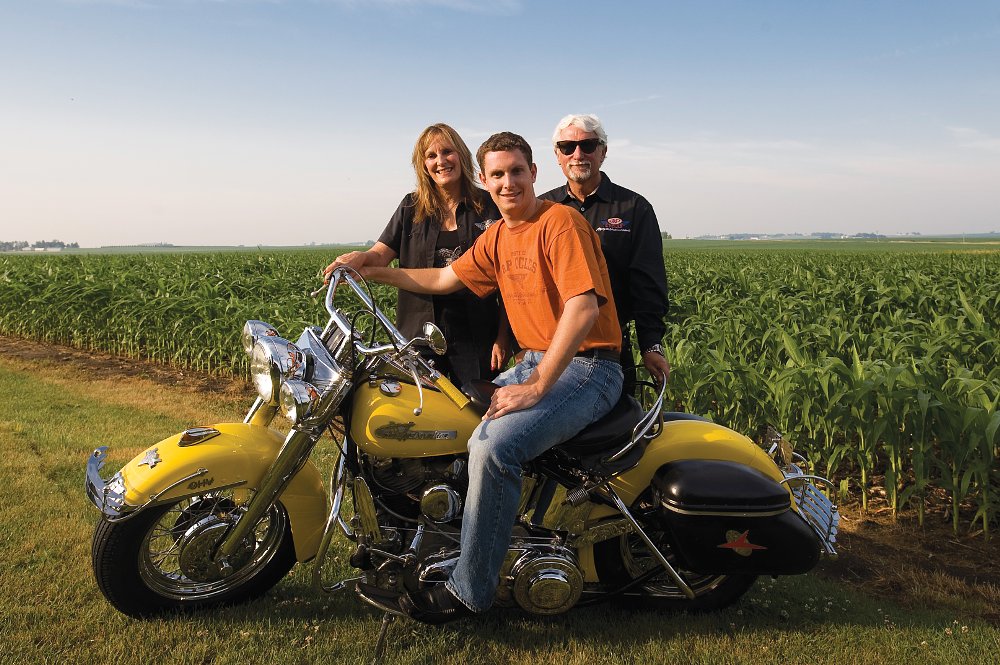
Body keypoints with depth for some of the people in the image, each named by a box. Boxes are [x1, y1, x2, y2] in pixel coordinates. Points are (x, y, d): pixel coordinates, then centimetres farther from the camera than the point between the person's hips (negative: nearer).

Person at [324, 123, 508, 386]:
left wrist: (503, 337, -5)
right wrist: (360, 258, -25)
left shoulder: (489, 206, 1)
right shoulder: (412, 207, 8)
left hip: (477, 336, -1)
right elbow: (381, 255, -1)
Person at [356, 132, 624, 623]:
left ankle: (468, 592, -13)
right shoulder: (496, 237, 13)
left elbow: (584, 308, -23)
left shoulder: (560, 222, -13)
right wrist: (375, 271, 16)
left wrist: (536, 386, -25)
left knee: (493, 446, -27)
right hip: (535, 362, 9)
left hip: (587, 367, -9)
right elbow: (445, 279, 23)